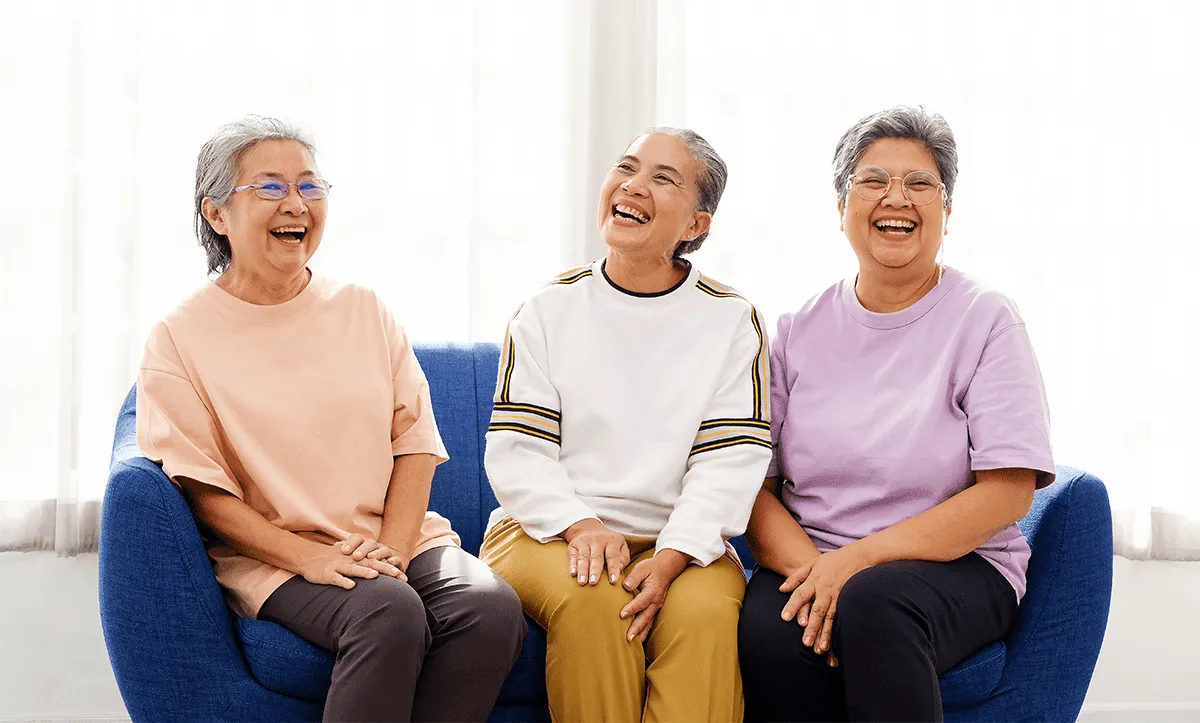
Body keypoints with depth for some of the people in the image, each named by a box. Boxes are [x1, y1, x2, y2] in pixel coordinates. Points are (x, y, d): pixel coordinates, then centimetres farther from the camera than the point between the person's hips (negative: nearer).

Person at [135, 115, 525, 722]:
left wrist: (389, 548, -9)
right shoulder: (180, 339, 2)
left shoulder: (364, 311, 13)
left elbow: (414, 444, 8)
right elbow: (201, 489, -4)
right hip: (271, 553, -4)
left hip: (398, 537, 4)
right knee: (389, 613, -34)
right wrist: (309, 558, -17)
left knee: (491, 606, -26)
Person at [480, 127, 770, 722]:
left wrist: (671, 557, -19)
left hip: (680, 542, 0)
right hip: (549, 529, 0)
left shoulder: (732, 321, 6)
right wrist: (582, 527, -18)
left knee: (706, 611, -32)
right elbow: (515, 450, 1)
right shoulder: (550, 309, 7)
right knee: (591, 597, -32)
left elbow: (730, 461, -3)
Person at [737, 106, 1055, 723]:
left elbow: (1008, 493, -8)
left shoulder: (986, 320, 1)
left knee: (874, 603, -34)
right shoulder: (798, 331, 10)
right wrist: (810, 565, -17)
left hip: (956, 564, -1)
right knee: (766, 632, -31)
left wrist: (860, 560, -16)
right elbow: (753, 482, 4)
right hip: (808, 561, 2)